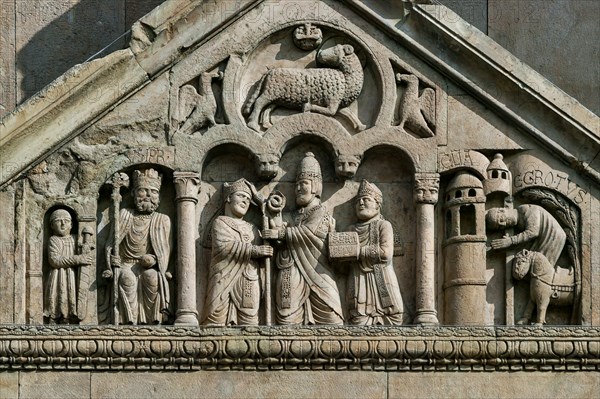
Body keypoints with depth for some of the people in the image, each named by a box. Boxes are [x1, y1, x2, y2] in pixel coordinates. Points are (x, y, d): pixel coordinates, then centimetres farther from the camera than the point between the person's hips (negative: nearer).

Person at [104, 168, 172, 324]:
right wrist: (111, 266, -8)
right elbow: (112, 244, 8)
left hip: (148, 266, 0)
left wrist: (153, 259, -15)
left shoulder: (162, 220, 12)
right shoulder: (125, 216, 11)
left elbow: (165, 250, 7)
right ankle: (131, 321, -39)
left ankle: (153, 319, -32)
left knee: (151, 276, -35)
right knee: (127, 278, -36)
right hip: (126, 265, 0)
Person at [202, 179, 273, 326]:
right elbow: (224, 246, -11)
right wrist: (255, 250, -14)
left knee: (249, 320, -5)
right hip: (224, 279, -5)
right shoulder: (220, 222, 9)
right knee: (217, 316, -12)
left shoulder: (252, 229, 25)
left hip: (248, 282, 5)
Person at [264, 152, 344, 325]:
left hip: (314, 273, -6)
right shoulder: (296, 215, 26)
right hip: (292, 275, 6)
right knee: (288, 318, -6)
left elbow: (308, 232, -12)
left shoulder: (321, 213, 4)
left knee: (330, 317, -10)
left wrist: (281, 233, -7)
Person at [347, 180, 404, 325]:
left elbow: (385, 253, -9)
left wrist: (358, 251, -5)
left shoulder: (384, 225, 7)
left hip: (381, 282, -3)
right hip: (359, 283, 3)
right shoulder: (353, 229, 21)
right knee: (360, 320, -13)